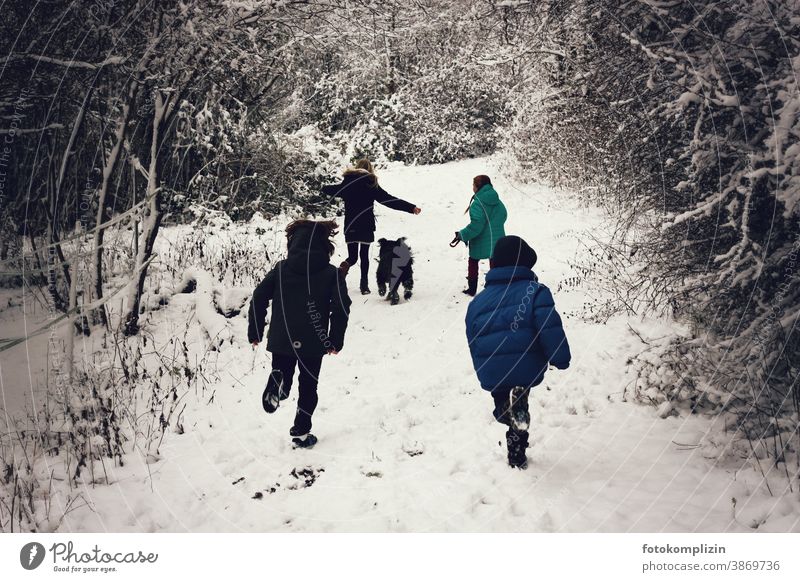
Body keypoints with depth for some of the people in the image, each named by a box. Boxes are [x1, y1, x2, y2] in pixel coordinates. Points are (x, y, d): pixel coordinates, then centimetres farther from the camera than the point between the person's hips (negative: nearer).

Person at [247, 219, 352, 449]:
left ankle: (278, 382, -14)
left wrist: (255, 332, 7)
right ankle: (301, 432, 13)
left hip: (281, 340, 1)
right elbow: (341, 307, -9)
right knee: (308, 387, 14)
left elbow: (259, 298, -1)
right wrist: (336, 340, 1)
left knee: (282, 372, 20)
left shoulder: (281, 269, 2)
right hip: (313, 343, -1)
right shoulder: (331, 273, -2)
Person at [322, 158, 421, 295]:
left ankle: (344, 267, -24)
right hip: (366, 226, -1)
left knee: (352, 256, 9)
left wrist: (323, 189, 45)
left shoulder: (347, 183, 2)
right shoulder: (371, 184, -4)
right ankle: (364, 285, 6)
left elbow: (332, 190, 20)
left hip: (350, 226, 2)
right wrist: (411, 208, -6)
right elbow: (389, 200, -8)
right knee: (364, 254, 11)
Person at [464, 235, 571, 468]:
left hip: (492, 376, 3)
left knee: (504, 407, 26)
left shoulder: (478, 301, 9)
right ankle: (518, 404, -9)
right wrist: (561, 358, -5)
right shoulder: (535, 292, -5)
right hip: (528, 371, -3)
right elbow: (550, 329, -16)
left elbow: (473, 344, 13)